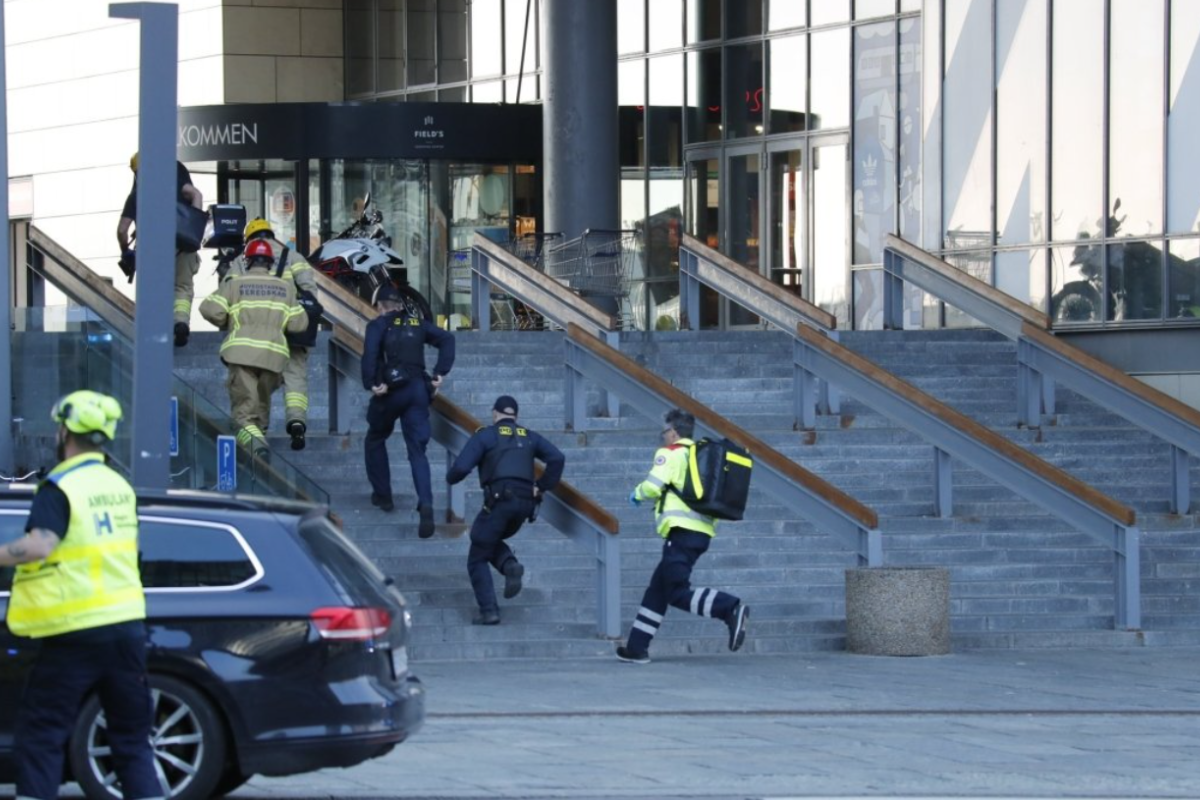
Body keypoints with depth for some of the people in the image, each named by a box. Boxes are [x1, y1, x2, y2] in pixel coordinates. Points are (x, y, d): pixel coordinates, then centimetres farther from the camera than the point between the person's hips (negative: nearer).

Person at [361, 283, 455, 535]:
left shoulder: (379, 325, 1)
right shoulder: (417, 323, 15)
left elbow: (370, 352, -18)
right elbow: (447, 339, 6)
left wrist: (371, 384, -16)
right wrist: (440, 374, 4)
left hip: (391, 390, -3)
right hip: (418, 389, 3)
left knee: (375, 440, 24)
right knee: (417, 450, 1)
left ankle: (382, 494, 27)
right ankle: (426, 504, -20)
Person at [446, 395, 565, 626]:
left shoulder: (485, 436, 3)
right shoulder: (529, 437, 15)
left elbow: (461, 467, -8)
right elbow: (557, 458, 2)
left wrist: (450, 478, 14)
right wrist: (542, 487, 7)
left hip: (498, 501, -5)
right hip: (525, 502, 5)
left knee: (478, 558, 9)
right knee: (490, 540, 30)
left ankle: (489, 610, -3)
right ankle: (510, 565, -2)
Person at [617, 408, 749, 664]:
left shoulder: (670, 453, -2)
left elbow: (653, 486, -12)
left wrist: (637, 494, 10)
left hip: (682, 530, -9)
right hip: (703, 531, 9)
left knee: (678, 593, -11)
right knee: (658, 588, 15)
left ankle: (730, 608, -30)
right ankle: (637, 647, 18)